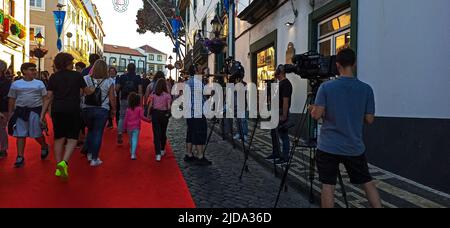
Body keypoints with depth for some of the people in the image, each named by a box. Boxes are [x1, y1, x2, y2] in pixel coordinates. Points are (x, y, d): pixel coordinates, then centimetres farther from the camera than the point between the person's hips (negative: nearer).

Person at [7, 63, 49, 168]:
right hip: (20, 111, 1)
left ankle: (44, 147, 33)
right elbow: (12, 100, 10)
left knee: (37, 134, 4)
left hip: (35, 111, -1)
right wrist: (10, 113, 7)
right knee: (20, 135, 2)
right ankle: (20, 157, 9)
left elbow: (44, 98, 4)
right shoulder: (15, 84, 6)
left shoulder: (39, 83, 4)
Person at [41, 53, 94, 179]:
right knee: (72, 138, 3)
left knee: (59, 138, 11)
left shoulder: (54, 77, 5)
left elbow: (49, 97, 1)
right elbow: (87, 92, 11)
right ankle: (64, 162, -18)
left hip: (57, 110, 3)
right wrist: (94, 89, 33)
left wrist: (42, 114, 6)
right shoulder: (77, 75, 0)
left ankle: (58, 167, 12)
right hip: (73, 110, -2)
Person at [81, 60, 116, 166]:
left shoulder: (86, 79, -4)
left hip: (87, 109, 2)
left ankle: (89, 154, 29)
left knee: (90, 131, 23)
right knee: (98, 134, 5)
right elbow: (112, 98, -5)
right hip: (102, 110, -2)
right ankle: (94, 159, 8)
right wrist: (113, 109, 7)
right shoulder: (109, 82, -6)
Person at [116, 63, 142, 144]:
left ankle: (119, 135, 3)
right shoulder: (138, 78, 0)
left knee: (122, 117, 11)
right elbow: (140, 90, -8)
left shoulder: (122, 77, 3)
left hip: (124, 100, 1)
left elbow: (117, 88, -2)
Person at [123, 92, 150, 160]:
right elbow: (142, 117, -14)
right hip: (136, 127, -4)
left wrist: (124, 127, 11)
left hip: (129, 127, 4)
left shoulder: (128, 109, 3)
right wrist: (149, 120, -2)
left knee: (131, 140, 22)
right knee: (135, 140, -5)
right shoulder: (139, 108, -7)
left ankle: (131, 151, 38)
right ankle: (133, 154, -15)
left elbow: (125, 119, 4)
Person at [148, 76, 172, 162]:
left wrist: (149, 113, 6)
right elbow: (169, 107, -8)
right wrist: (168, 114, 7)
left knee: (156, 134, 0)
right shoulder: (167, 95, -5)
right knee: (163, 133, 17)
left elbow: (150, 105, -3)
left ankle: (158, 154, -8)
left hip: (155, 113, 0)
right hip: (164, 114, 0)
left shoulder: (153, 94, -2)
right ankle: (162, 150, 33)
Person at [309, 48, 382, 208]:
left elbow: (317, 115, -12)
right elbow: (369, 120, 0)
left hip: (328, 147, -2)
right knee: (368, 183, 17)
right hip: (355, 148, 2)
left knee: (328, 185, 4)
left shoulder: (326, 87, -9)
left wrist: (311, 109, 10)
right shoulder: (366, 89, -2)